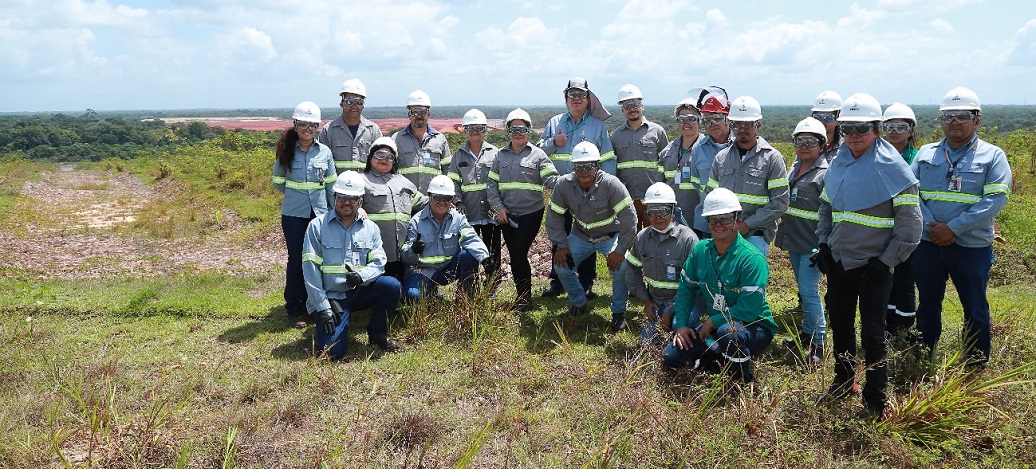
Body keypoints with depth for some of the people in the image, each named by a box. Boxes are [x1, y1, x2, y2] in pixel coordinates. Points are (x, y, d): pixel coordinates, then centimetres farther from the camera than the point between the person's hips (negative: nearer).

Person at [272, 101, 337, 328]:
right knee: (296, 260, 3)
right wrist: (296, 194, 5)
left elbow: (331, 184, 7)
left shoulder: (324, 152, 1)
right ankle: (294, 309, 14)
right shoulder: (286, 151, -1)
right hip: (294, 215, -1)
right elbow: (278, 182, 8)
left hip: (319, 213, 2)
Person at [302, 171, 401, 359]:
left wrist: (362, 276, -25)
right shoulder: (317, 226, -3)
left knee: (391, 285, -24)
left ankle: (377, 333, -1)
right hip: (330, 296, -3)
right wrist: (323, 308, -14)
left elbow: (379, 262, -1)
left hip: (358, 292, 3)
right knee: (334, 351, -19)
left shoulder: (370, 228, 7)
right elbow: (310, 269, -8)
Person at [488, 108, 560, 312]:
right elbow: (491, 184, 9)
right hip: (507, 215, 4)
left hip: (531, 213, -4)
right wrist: (498, 207, -2)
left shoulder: (537, 154, 1)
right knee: (514, 256, 10)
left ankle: (525, 299, 4)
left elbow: (551, 179, -8)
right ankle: (521, 297, 25)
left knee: (519, 255, -10)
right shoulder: (500, 156, 10)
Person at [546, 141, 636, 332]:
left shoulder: (611, 184, -27)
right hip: (581, 236, 3)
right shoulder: (564, 184, -18)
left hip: (610, 235, -3)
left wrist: (620, 250, -28)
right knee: (561, 266, -9)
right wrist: (561, 245, -11)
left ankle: (619, 312, -3)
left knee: (621, 266, -25)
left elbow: (629, 218, -26)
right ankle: (579, 304, 18)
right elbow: (554, 216, -5)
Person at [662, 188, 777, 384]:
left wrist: (713, 321, -19)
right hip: (714, 325, 6)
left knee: (728, 332, -40)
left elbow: (749, 309, -26)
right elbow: (686, 289, 4)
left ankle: (744, 381, -10)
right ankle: (722, 357, 17)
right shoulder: (700, 250, -2)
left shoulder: (752, 258, -22)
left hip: (754, 327, -6)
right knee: (670, 357, -5)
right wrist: (682, 324, -7)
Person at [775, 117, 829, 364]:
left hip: (812, 245, -8)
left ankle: (817, 344, 2)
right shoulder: (794, 168, 11)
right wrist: (782, 232, 21)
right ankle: (807, 333, 30)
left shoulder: (826, 173, -13)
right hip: (793, 241, 8)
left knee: (809, 291, -9)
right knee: (804, 290, 17)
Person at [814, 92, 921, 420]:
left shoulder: (893, 168, -12)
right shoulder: (838, 164, 5)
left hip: (873, 266, -6)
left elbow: (910, 223, -12)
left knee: (872, 333, 1)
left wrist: (887, 260, -14)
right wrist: (823, 244, 7)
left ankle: (875, 400, 14)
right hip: (838, 262, 6)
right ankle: (844, 382, 35)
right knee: (840, 324, 16)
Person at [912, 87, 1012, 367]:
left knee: (975, 309, 9)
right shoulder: (926, 154, 7)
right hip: (928, 244, 3)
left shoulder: (992, 156, -1)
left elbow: (996, 199, -12)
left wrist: (953, 228, -19)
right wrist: (931, 226, -15)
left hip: (972, 247, -3)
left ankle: (977, 366, 25)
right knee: (927, 304, 15)